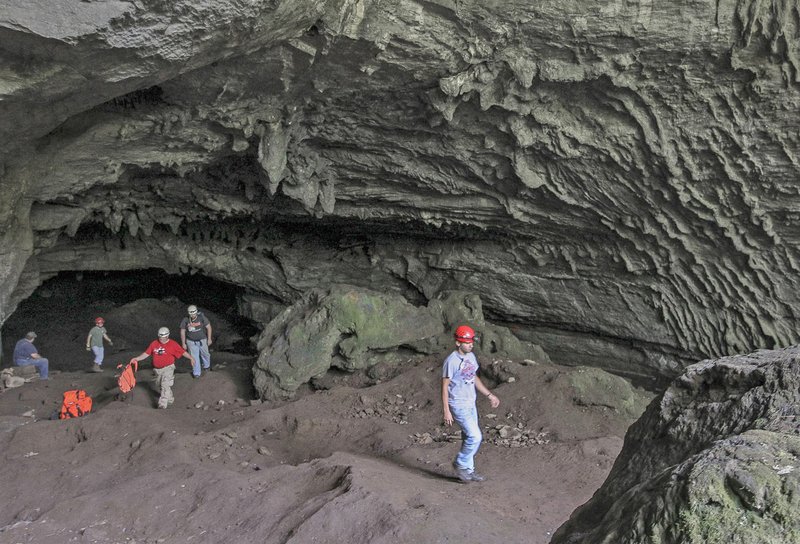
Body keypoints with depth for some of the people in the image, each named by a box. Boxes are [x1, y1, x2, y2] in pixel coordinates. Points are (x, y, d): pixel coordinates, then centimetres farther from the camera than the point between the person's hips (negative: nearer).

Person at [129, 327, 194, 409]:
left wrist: (191, 358, -16)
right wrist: (136, 358, -2)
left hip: (168, 368, -6)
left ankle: (162, 404, -16)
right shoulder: (154, 344, 3)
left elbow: (183, 352, -9)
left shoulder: (173, 344, -7)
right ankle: (170, 399, 37)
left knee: (165, 386, -17)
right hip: (157, 369, 6)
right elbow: (146, 354, 7)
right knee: (158, 387, 16)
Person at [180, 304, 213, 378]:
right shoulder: (185, 320, -14)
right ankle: (196, 373, 12)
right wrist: (183, 343, -1)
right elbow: (182, 332, -3)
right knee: (194, 357, 0)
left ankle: (206, 366, 46)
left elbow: (208, 327, -8)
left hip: (202, 340, 0)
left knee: (205, 354, 18)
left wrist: (209, 339, -6)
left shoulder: (202, 317, -17)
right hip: (191, 342, 0)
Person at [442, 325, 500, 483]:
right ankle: (460, 464, 11)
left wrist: (489, 395, 19)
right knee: (475, 437, -10)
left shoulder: (471, 356, 5)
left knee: (469, 437, 14)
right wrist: (446, 411, -18)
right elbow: (444, 387, -16)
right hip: (458, 406, -8)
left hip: (470, 404, 8)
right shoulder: (451, 361, -19)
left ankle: (468, 470, 27)